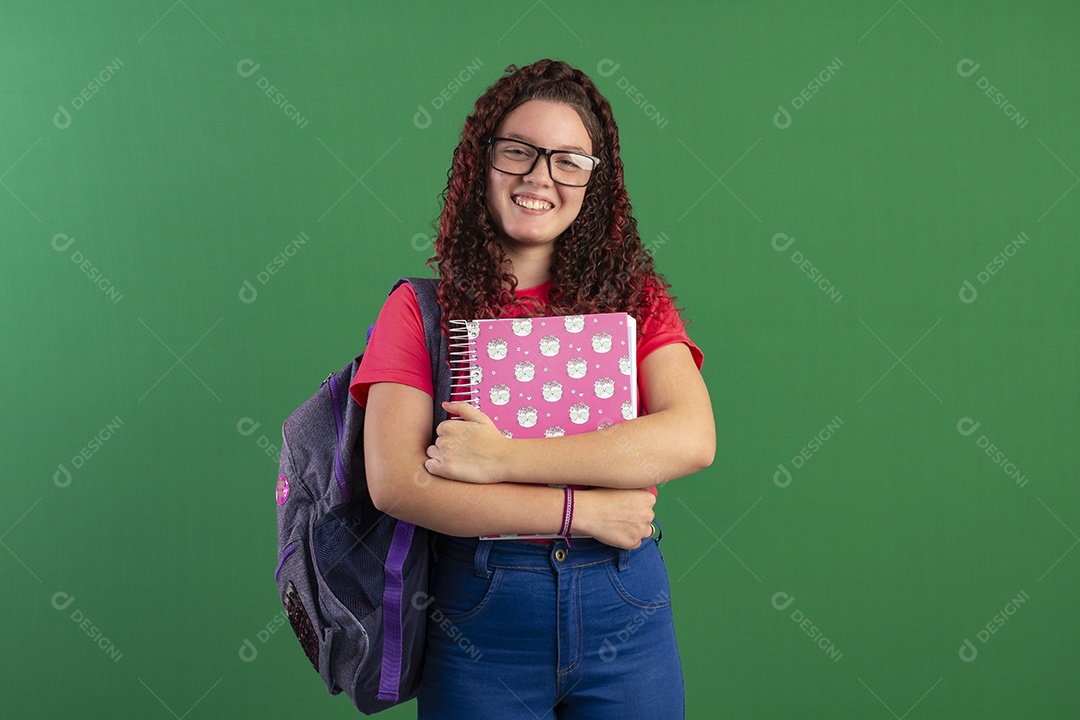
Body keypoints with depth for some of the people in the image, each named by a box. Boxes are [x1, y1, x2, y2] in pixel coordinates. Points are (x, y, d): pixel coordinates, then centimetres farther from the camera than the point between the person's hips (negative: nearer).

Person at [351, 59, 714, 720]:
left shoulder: (635, 296, 3)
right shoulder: (420, 308, -1)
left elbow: (691, 439, -13)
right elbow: (396, 484, -12)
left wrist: (500, 458, -18)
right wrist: (581, 510, -15)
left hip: (624, 611, 2)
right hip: (478, 612, -1)